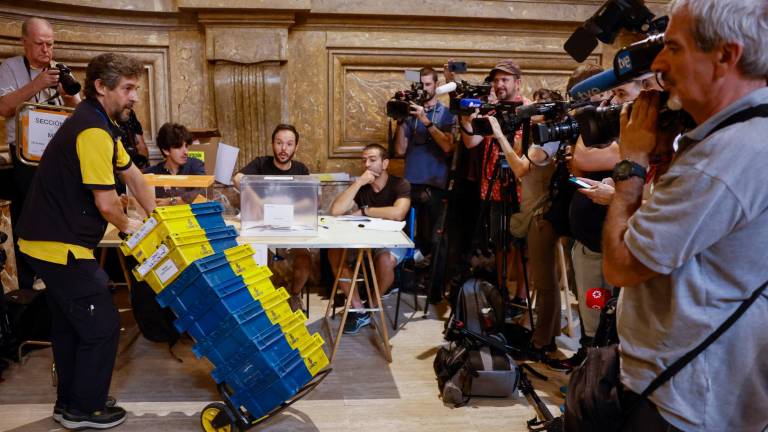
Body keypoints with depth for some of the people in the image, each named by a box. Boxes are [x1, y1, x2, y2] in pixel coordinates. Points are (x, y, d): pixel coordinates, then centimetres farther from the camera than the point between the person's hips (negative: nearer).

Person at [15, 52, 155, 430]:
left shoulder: (99, 124, 12)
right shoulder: (93, 132, -22)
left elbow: (132, 174, 18)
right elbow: (106, 204, -23)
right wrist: (127, 225, -2)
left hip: (49, 242, 11)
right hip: (61, 247, -11)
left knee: (70, 325, 21)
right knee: (102, 327, 1)